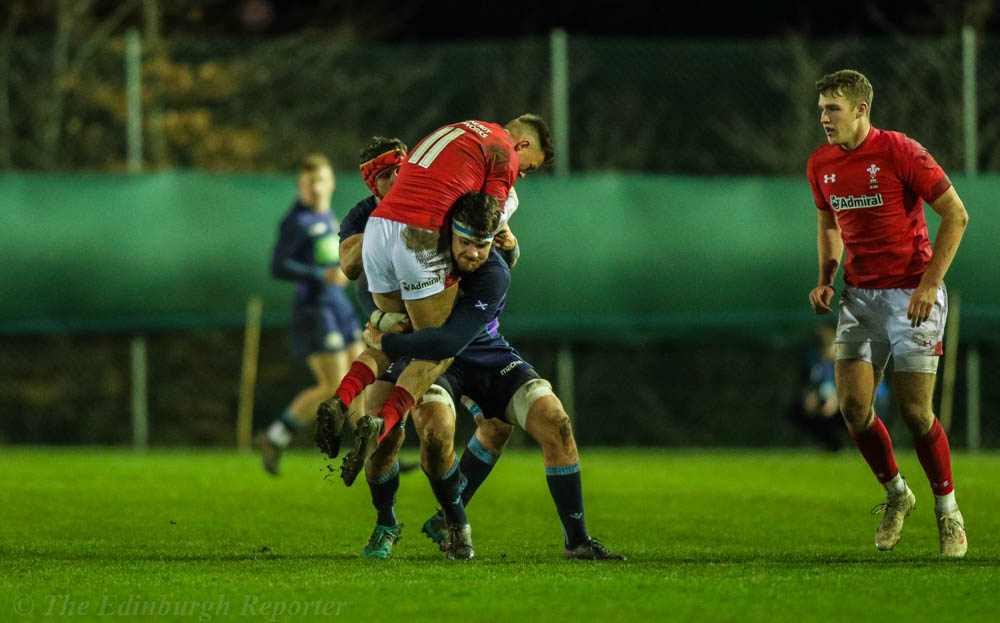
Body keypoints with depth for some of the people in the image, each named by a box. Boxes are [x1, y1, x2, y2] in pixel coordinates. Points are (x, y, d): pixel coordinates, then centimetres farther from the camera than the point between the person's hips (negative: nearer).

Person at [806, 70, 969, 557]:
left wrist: (930, 283, -18)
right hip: (859, 297, 5)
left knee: (914, 409, -9)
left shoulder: (899, 152, -15)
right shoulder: (821, 164, 4)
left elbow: (956, 215, -12)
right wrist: (825, 278, 6)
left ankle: (948, 510, 10)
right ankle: (895, 493, 17)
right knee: (852, 404, -6)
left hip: (911, 294, -5)